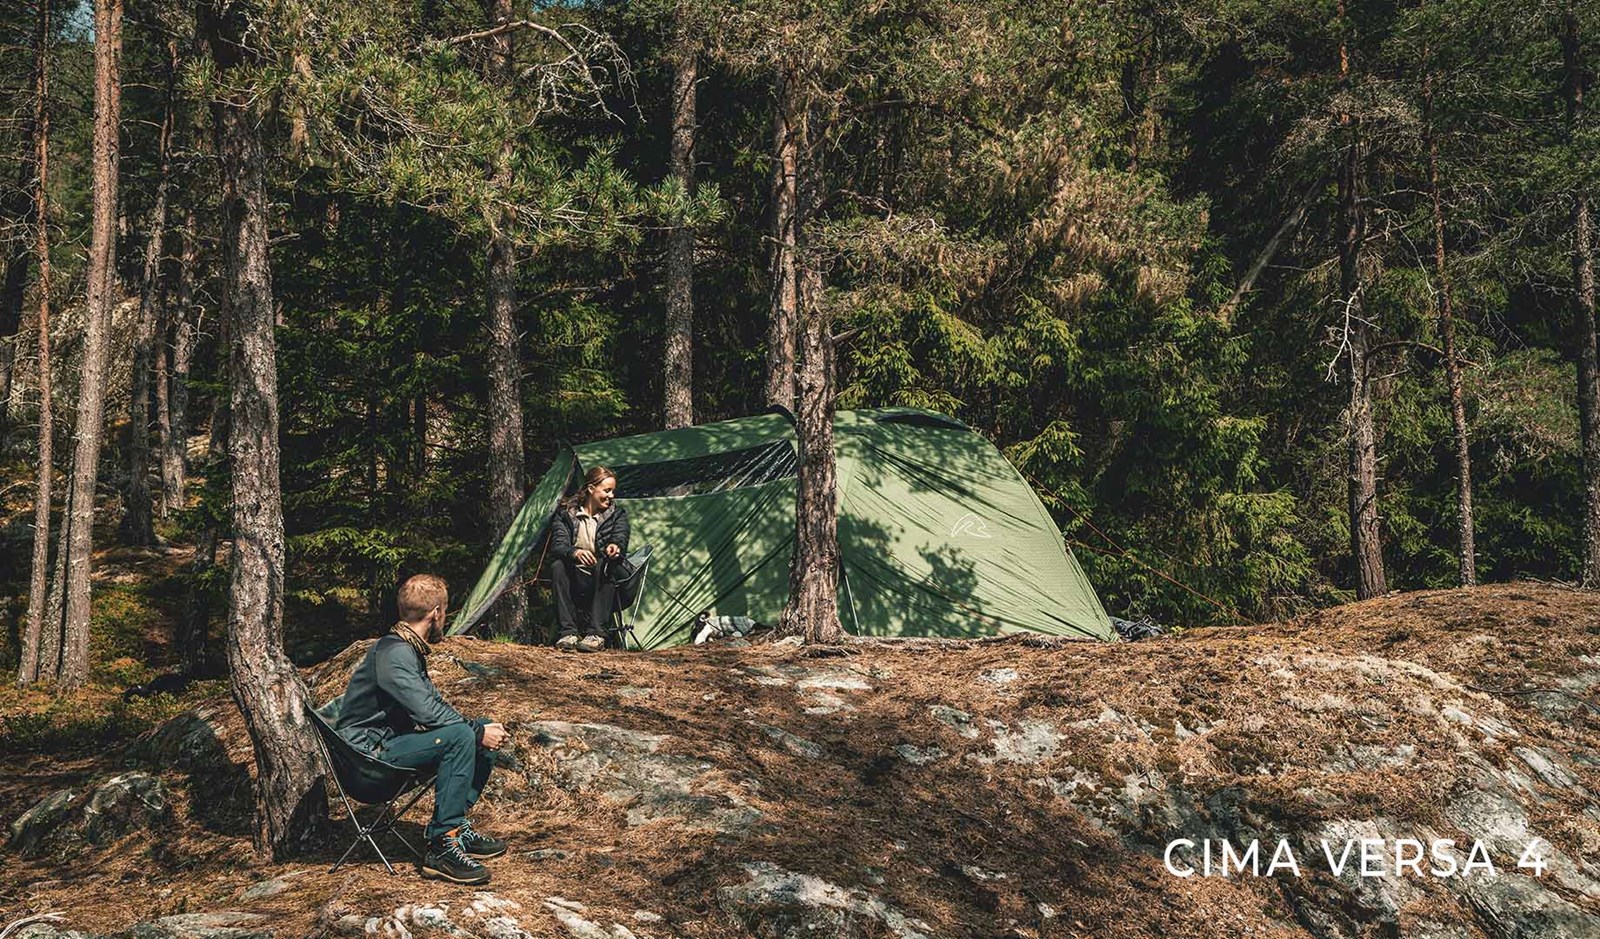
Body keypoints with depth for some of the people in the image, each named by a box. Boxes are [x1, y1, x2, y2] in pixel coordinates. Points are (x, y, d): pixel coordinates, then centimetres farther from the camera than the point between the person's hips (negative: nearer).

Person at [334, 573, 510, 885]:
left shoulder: (409, 649, 14)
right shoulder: (393, 653, -20)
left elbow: (434, 702, 17)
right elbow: (429, 713, -27)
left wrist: (480, 728, 4)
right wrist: (478, 731, -18)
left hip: (392, 739, 10)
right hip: (369, 751, -10)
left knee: (482, 732, 5)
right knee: (460, 737, -29)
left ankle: (454, 825, 7)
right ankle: (442, 846, -27)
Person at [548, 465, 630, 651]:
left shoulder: (617, 514, 6)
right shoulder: (565, 513, 3)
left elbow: (620, 541, -10)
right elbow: (557, 545, -11)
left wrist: (614, 548, -36)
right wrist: (574, 552, -35)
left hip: (603, 581, 0)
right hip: (576, 583, 0)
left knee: (605, 565, -33)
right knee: (558, 567, -30)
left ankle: (596, 634, -38)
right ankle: (568, 632, -32)